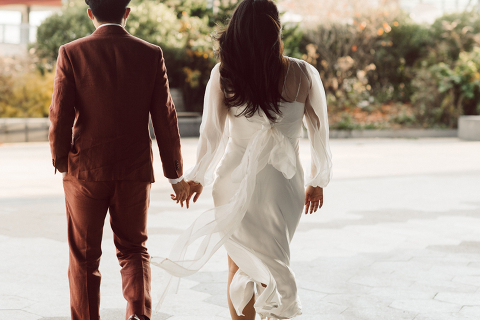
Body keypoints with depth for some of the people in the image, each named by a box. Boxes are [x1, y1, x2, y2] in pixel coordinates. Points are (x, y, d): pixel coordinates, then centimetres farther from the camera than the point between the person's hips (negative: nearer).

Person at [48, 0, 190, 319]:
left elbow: (60, 116, -9)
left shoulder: (72, 53, -7)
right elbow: (165, 117, -2)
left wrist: (60, 160, 9)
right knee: (134, 249, 17)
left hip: (85, 171, -1)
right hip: (135, 172, 1)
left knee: (84, 257, 12)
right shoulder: (151, 54, -3)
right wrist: (176, 173, 7)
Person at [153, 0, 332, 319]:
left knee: (240, 264, 16)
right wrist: (317, 181, 15)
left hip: (236, 181, -1)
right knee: (274, 260, 22)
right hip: (284, 182, 1)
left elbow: (211, 132, -4)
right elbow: (320, 132, 1)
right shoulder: (304, 75, -7)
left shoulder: (224, 74, -9)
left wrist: (199, 178, 12)